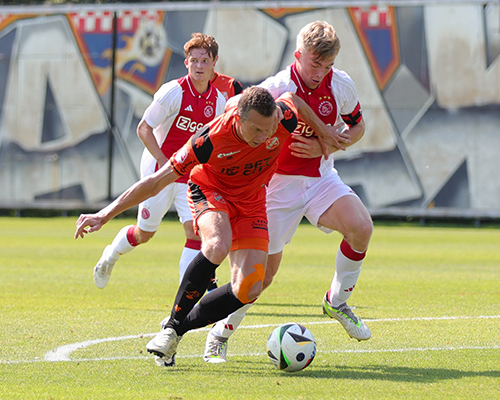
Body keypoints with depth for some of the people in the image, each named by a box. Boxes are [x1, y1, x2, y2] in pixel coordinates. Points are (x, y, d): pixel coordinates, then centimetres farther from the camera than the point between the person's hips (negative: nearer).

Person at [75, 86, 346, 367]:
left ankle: (181, 327, 6)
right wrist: (106, 215, -26)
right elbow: (157, 181, -27)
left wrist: (322, 130, 17)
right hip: (210, 189, -4)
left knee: (249, 290, -13)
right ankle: (171, 326, -21)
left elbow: (293, 99, 1)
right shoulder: (211, 140, -34)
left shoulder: (284, 119, -27)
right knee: (217, 246, -38)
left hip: (251, 201, 4)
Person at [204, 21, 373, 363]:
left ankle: (337, 302, 1)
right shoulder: (277, 89, -20)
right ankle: (220, 333, 17)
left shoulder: (341, 85, -7)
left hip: (321, 177, 4)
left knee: (361, 226, -23)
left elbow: (357, 127, 8)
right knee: (266, 269, -4)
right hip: (279, 182, -4)